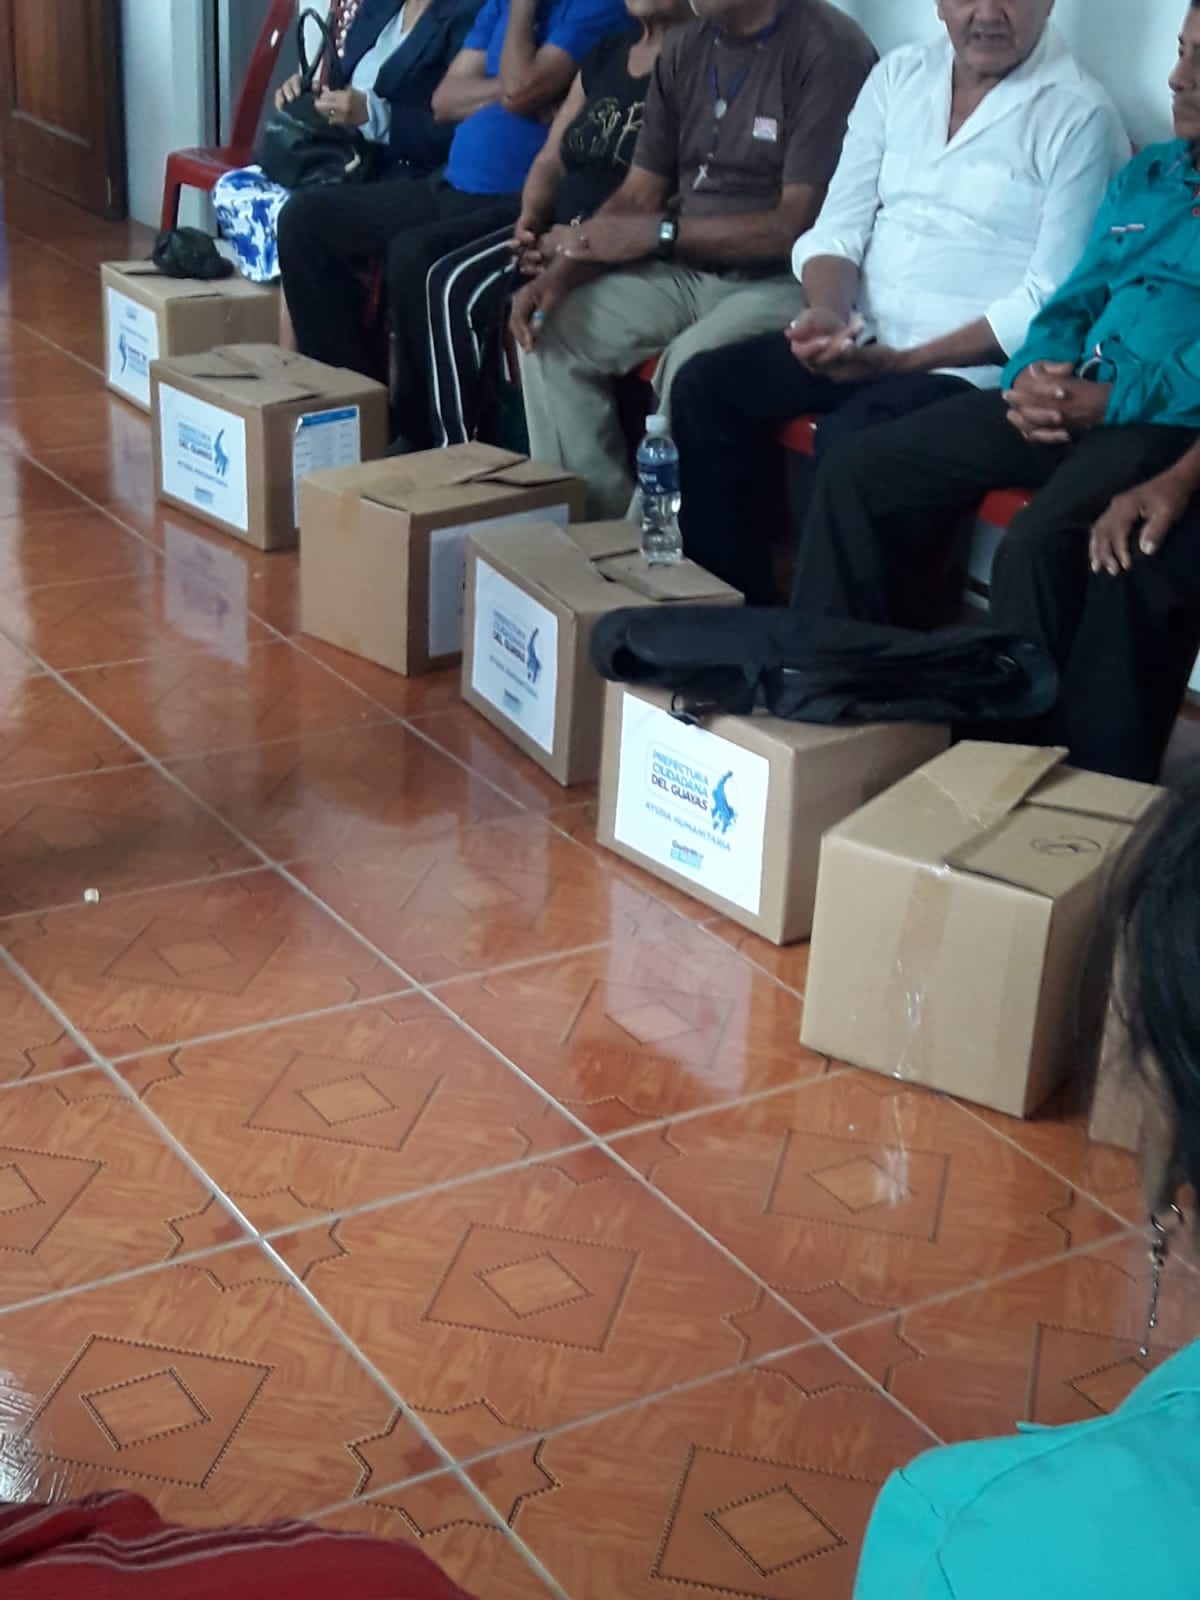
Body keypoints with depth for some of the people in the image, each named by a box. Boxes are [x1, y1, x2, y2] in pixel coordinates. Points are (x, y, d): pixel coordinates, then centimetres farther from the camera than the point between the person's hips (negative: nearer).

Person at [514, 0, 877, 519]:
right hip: (689, 270, 8)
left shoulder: (827, 49, -16)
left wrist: (659, 232, -19)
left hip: (786, 279, -8)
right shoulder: (684, 49, 8)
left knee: (692, 365, -33)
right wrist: (563, 272, -7)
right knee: (551, 333, -6)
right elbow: (637, 197, 10)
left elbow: (798, 224, -21)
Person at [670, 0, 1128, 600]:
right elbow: (840, 226, 9)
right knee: (705, 388, -8)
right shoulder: (898, 76, 10)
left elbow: (1049, 300, -14)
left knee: (848, 440, -31)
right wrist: (829, 312, -14)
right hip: (861, 343, 7)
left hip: (975, 366, -6)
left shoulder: (1078, 115, -9)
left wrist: (900, 361, -19)